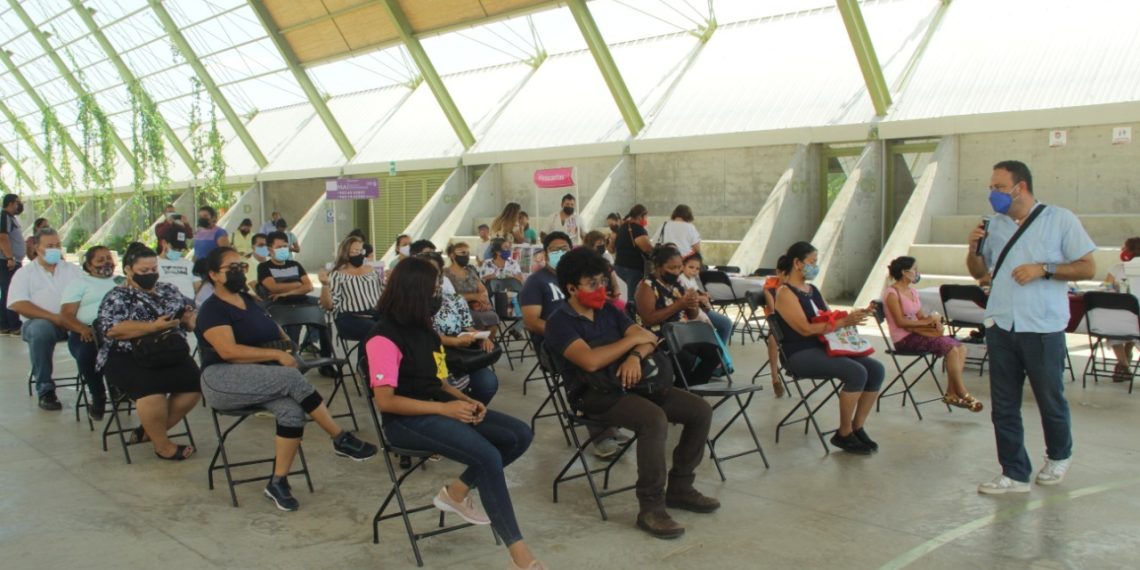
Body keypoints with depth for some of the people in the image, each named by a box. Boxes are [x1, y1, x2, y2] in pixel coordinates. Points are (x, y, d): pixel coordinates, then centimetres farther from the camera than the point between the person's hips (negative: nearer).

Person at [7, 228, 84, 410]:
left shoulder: (72, 269, 16)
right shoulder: (24, 274, 8)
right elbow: (18, 305, -8)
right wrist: (55, 318, -19)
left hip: (74, 322, 2)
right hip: (40, 322, -2)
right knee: (40, 330, -37)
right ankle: (45, 390, -28)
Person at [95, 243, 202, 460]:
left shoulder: (169, 290, 19)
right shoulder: (117, 297, 4)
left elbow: (191, 320, 20)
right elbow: (112, 329, -13)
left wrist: (188, 318, -6)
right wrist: (154, 326, -21)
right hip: (129, 358, -5)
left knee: (194, 381, -23)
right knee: (151, 384, -35)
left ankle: (150, 430, -3)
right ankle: (162, 444, -16)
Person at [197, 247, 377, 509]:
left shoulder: (247, 300, 18)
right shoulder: (212, 309, -6)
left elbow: (267, 331, 31)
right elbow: (228, 351, -20)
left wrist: (286, 343, 9)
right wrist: (277, 354, -20)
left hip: (259, 380, 7)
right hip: (223, 381, -7)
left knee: (291, 409, -26)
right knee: (292, 378, -30)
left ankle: (278, 482, -19)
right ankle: (342, 439, -22)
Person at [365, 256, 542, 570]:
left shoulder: (421, 327, 12)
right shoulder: (384, 338, -14)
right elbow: (385, 401, -19)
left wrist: (465, 399, 1)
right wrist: (444, 409, -20)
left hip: (439, 406, 9)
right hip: (408, 420, -9)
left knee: (519, 436, -5)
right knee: (488, 457, -29)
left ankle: (457, 492, 6)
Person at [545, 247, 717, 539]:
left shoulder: (608, 310, 15)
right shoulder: (559, 322, -7)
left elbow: (649, 339, 7)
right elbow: (590, 361, -23)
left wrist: (636, 356, -18)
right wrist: (633, 339, -12)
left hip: (629, 383, 8)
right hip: (594, 394, -8)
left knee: (700, 410, -3)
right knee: (654, 419, -34)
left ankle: (679, 488, 10)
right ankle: (651, 506, -22)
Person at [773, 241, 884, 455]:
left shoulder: (812, 290, 18)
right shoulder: (785, 293, -9)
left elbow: (829, 318, 19)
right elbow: (806, 329, -18)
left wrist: (853, 317, -1)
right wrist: (844, 322, -19)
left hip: (823, 347, 8)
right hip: (800, 354, -8)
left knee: (876, 369, -9)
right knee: (856, 372, -27)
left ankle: (857, 427, 0)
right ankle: (844, 434, -13)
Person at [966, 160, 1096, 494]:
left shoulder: (1060, 220, -2)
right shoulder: (995, 225, 12)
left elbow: (1088, 268, -3)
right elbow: (979, 271, 19)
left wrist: (1043, 270, -15)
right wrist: (974, 248, -1)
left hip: (1043, 328, -4)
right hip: (1000, 326, 4)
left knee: (1050, 401, 11)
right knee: (1004, 406, 5)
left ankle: (1058, 456, 36)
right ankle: (1014, 474, 13)